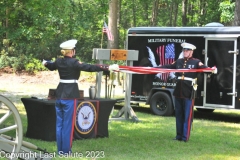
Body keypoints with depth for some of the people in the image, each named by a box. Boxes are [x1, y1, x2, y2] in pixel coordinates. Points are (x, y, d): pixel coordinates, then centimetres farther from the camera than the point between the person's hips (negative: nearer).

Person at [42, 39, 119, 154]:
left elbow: (51, 66, 28)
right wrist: (108, 68, -27)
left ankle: (60, 149, 19)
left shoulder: (59, 61, 6)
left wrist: (45, 63, 53)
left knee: (59, 123, 12)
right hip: (70, 96, -7)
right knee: (68, 124, 0)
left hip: (60, 94, 7)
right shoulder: (74, 62, -15)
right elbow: (89, 67, -24)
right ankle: (66, 150, 6)